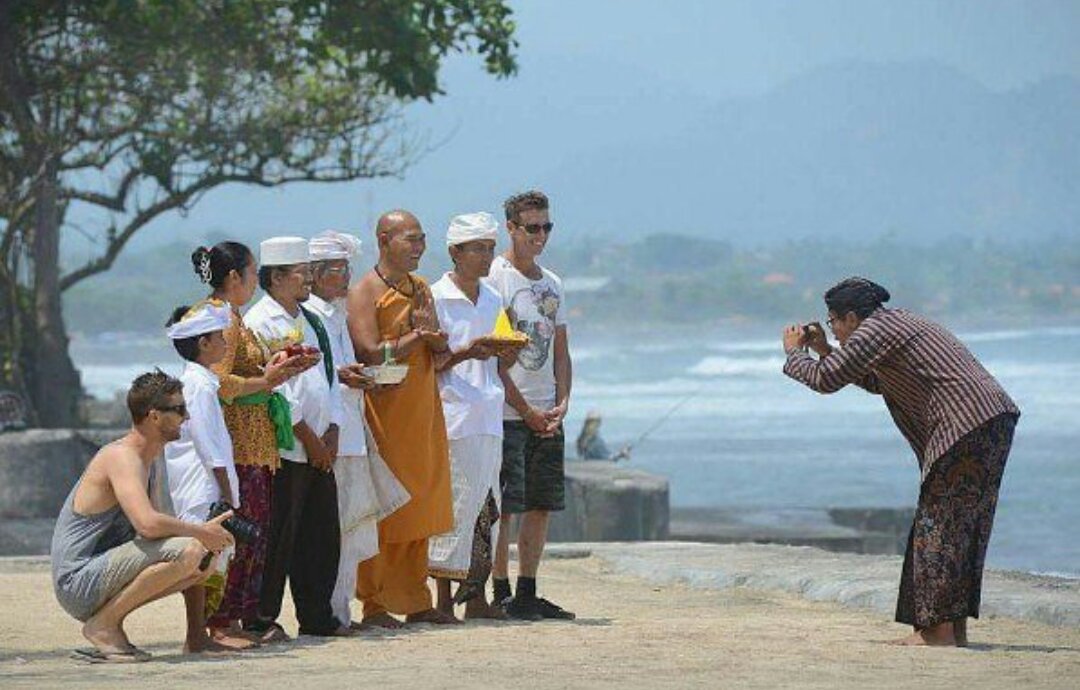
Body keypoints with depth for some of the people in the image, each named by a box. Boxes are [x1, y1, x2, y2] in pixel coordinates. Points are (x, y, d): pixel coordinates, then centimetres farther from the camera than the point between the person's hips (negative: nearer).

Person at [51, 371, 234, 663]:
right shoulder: (121, 456, -16)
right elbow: (148, 523, -30)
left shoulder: (144, 459, 17)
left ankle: (110, 619, 8)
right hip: (79, 582, -10)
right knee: (189, 550, -26)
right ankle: (103, 623, -13)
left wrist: (205, 531, 1)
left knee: (206, 563, 14)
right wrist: (201, 532, -16)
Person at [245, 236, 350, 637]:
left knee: (322, 535, 8)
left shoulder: (309, 321, 18)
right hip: (283, 449, -8)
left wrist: (331, 432, 6)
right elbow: (272, 387, -14)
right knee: (280, 537, -6)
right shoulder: (259, 323, -9)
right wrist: (307, 437, -13)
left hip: (319, 447, 8)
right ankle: (262, 617, 0)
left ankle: (318, 616, 15)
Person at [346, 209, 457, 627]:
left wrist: (431, 334, -10)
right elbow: (371, 353, -18)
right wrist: (417, 336, -10)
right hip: (384, 414, -7)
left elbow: (441, 349, 12)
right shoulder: (365, 291, -6)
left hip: (423, 412, 7)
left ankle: (416, 602, 13)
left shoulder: (420, 289, 17)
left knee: (421, 511, 8)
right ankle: (374, 604, -3)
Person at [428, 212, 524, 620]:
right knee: (457, 502, -9)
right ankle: (445, 598, -5)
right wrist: (467, 352, -20)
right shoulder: (436, 299, -4)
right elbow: (429, 363, -7)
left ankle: (476, 597, 9)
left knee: (486, 508, 5)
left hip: (489, 417, 7)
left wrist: (507, 352, 3)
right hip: (454, 416, -7)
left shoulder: (493, 300, 18)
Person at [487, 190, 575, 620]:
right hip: (507, 415, -7)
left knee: (541, 505, 7)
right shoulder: (495, 278, -7)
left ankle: (528, 592, 13)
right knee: (504, 506, -6)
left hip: (547, 416, 7)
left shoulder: (552, 285, 16)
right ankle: (501, 593, -3)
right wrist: (526, 410, -12)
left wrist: (562, 404, 2)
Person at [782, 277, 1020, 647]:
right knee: (963, 525, 11)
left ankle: (939, 627, -10)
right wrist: (823, 350, 35)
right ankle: (956, 626, 11)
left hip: (966, 424, -10)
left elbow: (826, 380, -6)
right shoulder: (898, 322, 26)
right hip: (995, 420, 10)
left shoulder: (874, 330, -4)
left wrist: (794, 353, 13)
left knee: (938, 524, -7)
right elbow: (875, 383, 39)